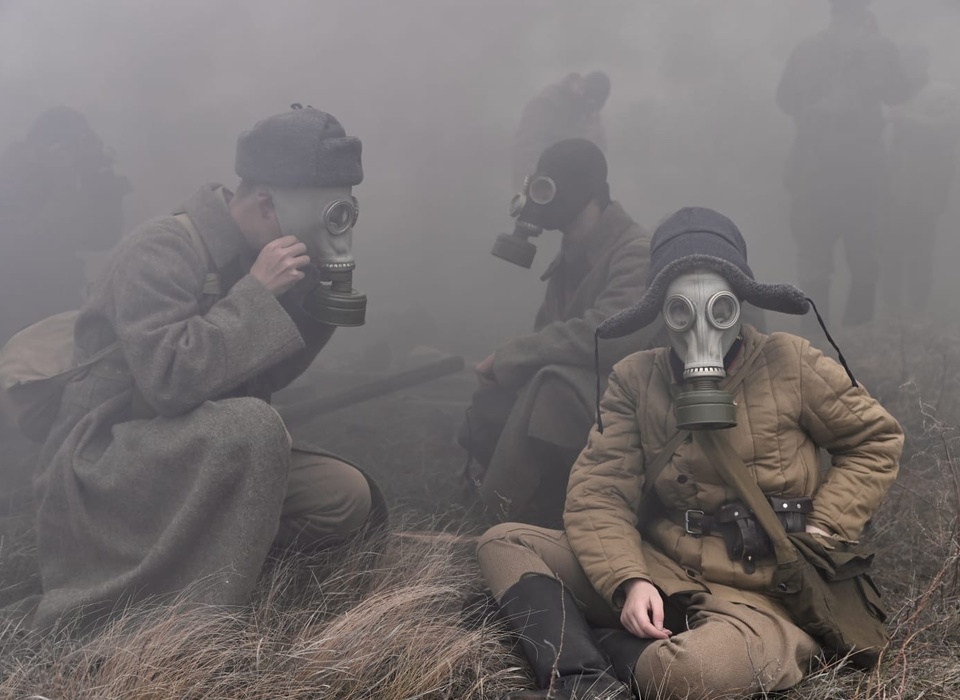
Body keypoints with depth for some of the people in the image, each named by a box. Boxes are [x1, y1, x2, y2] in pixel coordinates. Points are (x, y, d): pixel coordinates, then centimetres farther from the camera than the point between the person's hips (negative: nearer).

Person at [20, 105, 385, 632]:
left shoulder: (241, 257, 5)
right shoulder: (160, 252, -20)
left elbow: (264, 378, 9)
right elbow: (168, 379, -33)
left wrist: (318, 305, -5)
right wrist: (256, 290, -27)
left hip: (202, 456, 8)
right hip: (104, 462, -8)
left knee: (347, 496, -5)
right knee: (251, 424, -35)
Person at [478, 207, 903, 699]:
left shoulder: (790, 363, -2)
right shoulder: (635, 378, 4)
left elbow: (875, 441, 8)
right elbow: (600, 489, -3)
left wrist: (822, 532, -5)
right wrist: (628, 580, -20)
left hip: (761, 593, -4)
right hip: (659, 571, 4)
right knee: (504, 543, -9)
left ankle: (569, 642, -14)